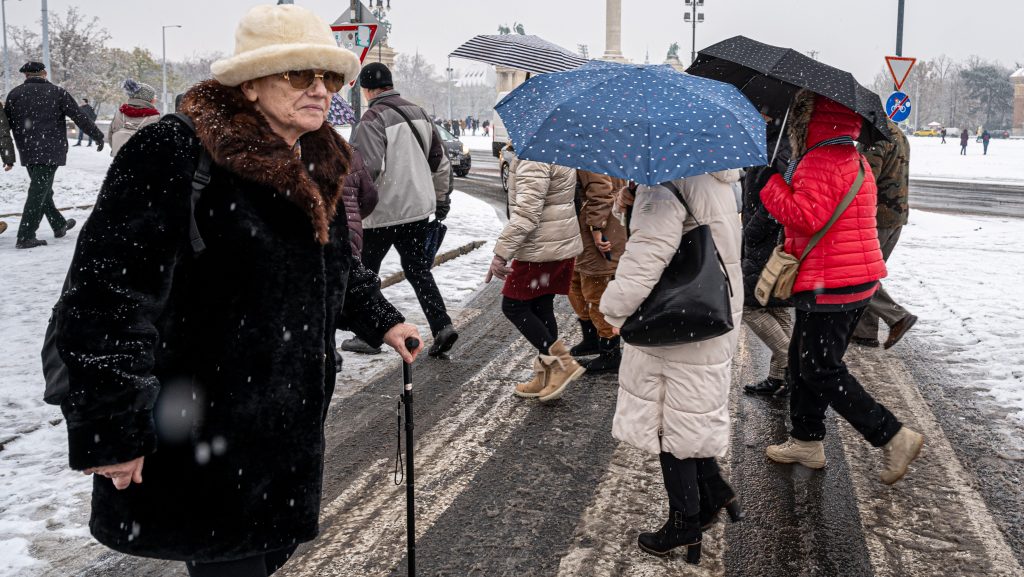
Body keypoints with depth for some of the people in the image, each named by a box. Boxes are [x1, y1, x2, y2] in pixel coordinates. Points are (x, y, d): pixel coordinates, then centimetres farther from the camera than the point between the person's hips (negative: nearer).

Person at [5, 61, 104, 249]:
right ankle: (26, 236, -9)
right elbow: (80, 118, -2)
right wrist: (98, 136, 8)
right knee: (38, 193, -5)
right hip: (49, 151, -5)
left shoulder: (15, 93, 6)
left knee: (43, 190, 19)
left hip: (27, 152, 5)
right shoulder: (57, 92, -4)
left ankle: (59, 225, 30)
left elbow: (6, 124, 9)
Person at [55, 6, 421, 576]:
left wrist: (382, 319, 17)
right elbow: (109, 291, -23)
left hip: (292, 422, 8)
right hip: (202, 437, -8)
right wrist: (110, 430, -24)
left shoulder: (318, 169, 7)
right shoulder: (173, 155, -19)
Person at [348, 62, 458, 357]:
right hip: (419, 209, 7)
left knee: (366, 272, 9)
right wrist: (441, 199, 23)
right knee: (418, 269, 14)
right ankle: (442, 326, 1)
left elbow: (367, 169, -24)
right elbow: (441, 162, 15)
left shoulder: (374, 119, -15)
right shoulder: (419, 113, 9)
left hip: (382, 211, -7)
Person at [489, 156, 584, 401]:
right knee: (542, 308, 16)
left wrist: (501, 252, -25)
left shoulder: (533, 157, -21)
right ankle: (546, 378, 22)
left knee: (513, 306, 4)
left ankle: (561, 362, 1)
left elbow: (527, 213, -26)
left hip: (541, 248, -9)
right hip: (564, 243, 9)